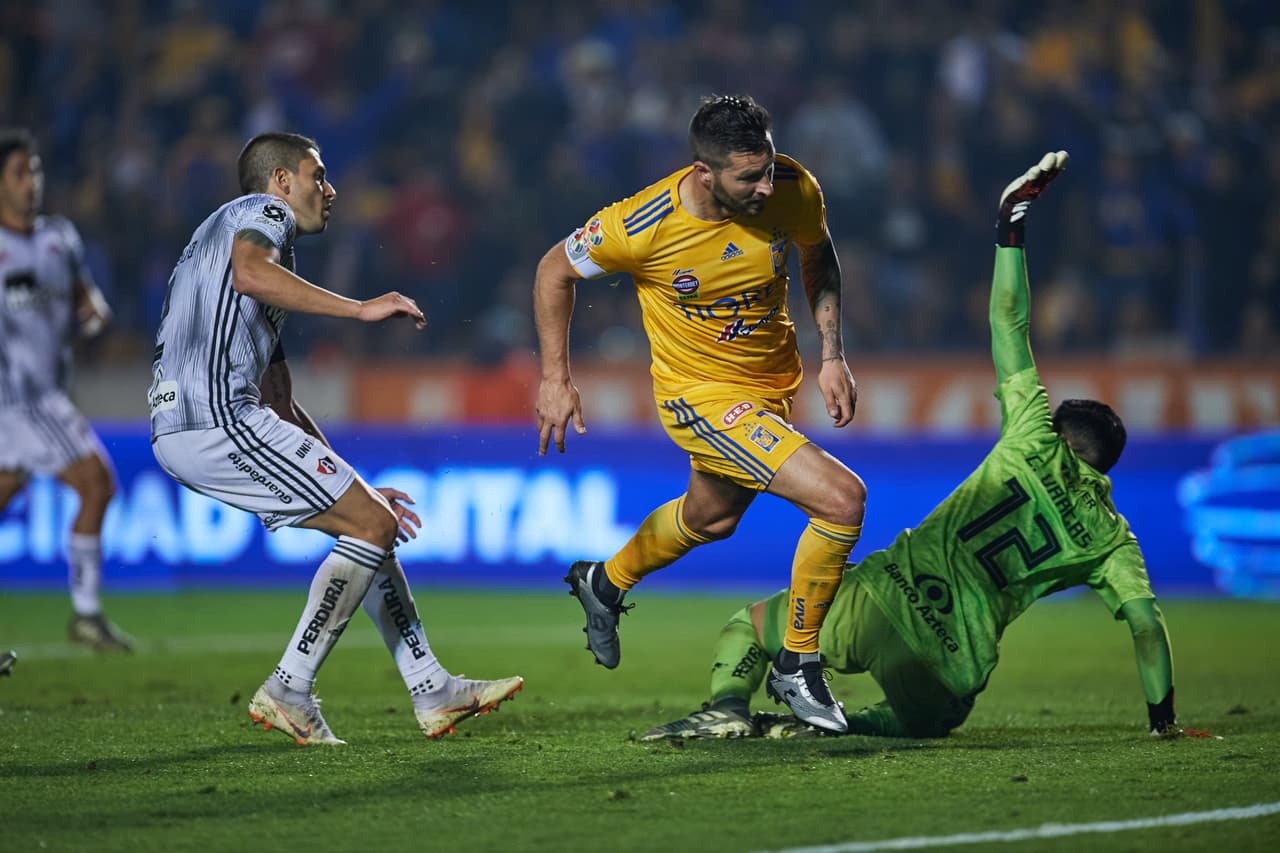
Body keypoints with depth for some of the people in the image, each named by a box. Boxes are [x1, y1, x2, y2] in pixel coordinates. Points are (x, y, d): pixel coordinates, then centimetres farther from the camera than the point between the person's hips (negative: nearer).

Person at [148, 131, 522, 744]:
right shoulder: (261, 210, 4)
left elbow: (282, 408, 32)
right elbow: (251, 274, -23)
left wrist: (351, 486, 31)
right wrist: (363, 309, -22)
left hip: (180, 434, 10)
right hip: (217, 416, -10)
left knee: (370, 519, 15)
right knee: (372, 526, -8)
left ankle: (432, 692, 14)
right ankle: (288, 691, -7)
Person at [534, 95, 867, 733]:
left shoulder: (795, 191, -19)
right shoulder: (644, 225, -29)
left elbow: (818, 257, 5)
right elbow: (556, 270, -9)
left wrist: (832, 356, -2)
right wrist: (555, 379, -9)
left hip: (773, 382, 6)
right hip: (702, 394, -6)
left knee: (712, 518, 30)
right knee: (841, 498, -21)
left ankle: (605, 584, 60)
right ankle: (795, 667, -2)